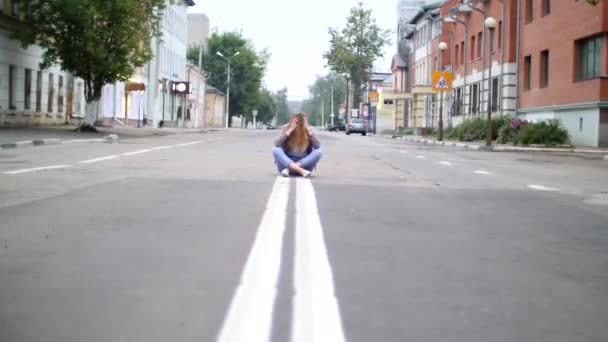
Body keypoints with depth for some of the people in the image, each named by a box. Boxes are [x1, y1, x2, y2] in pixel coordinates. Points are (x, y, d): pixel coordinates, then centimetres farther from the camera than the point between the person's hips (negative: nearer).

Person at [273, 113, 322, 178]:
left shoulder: (308, 130, -1)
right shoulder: (286, 128, -4)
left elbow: (317, 146, -14)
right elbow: (276, 144, -19)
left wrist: (308, 130, -19)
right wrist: (290, 130, -22)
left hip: (304, 163, 1)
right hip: (288, 162, -1)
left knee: (318, 152, -25)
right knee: (276, 150, -27)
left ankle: (288, 169, -34)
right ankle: (301, 171, -44)